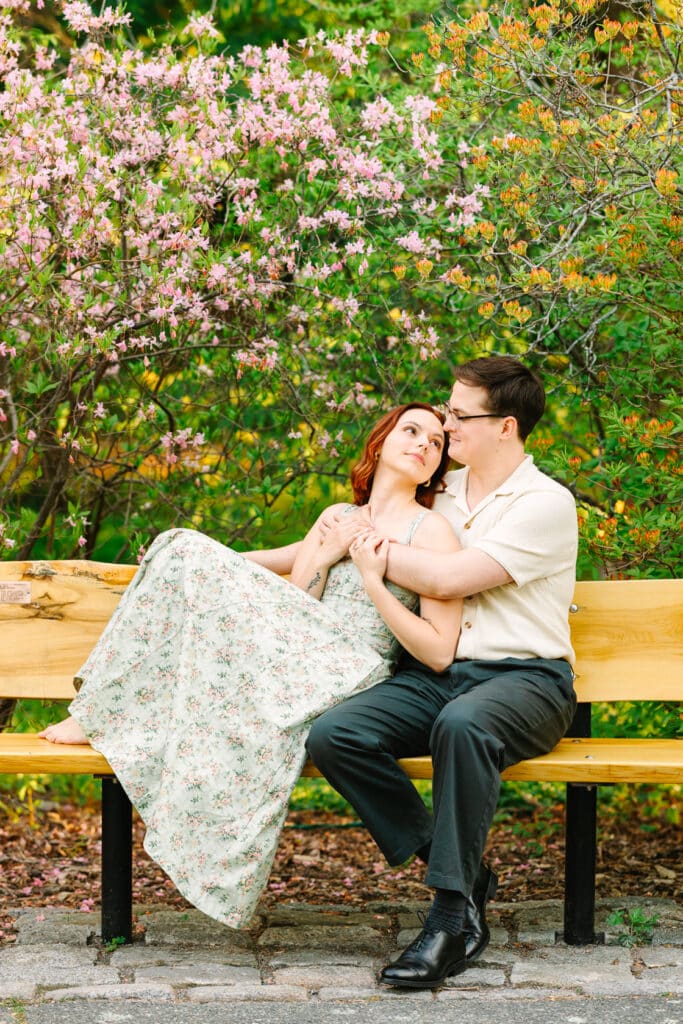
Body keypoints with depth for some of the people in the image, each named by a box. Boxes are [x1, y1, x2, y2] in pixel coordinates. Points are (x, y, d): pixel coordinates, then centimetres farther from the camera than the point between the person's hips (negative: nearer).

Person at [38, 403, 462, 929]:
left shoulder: (431, 530, 2)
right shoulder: (337, 518, 23)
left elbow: (440, 654, -7)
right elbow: (289, 607, 16)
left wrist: (372, 580, -10)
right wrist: (324, 557, 2)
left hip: (351, 678, -7)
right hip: (298, 659, 7)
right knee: (186, 553, -11)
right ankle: (103, 711, -10)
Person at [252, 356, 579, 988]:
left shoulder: (546, 504, -3)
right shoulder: (441, 495, 18)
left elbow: (447, 579, -14)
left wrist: (367, 543, -3)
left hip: (524, 679, -6)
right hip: (433, 674, 6)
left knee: (464, 722, -42)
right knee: (332, 735, -23)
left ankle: (452, 914, -31)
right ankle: (458, 869, -12)